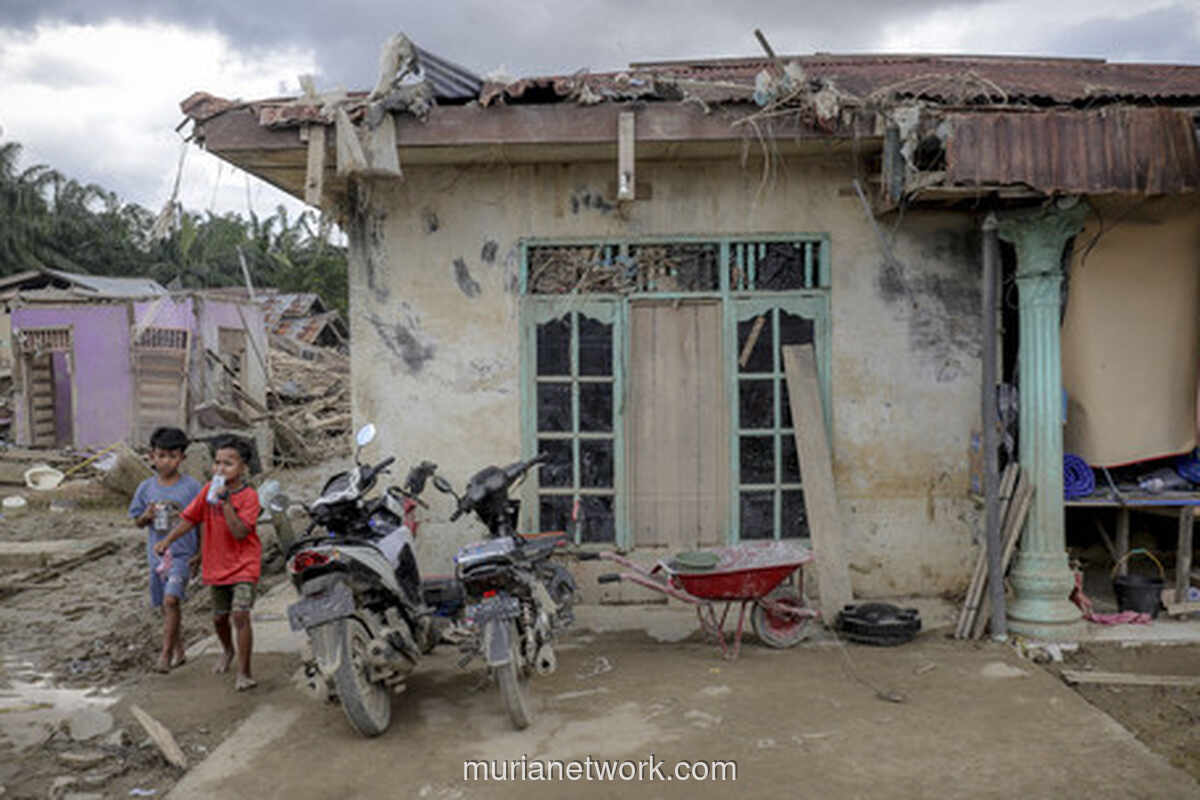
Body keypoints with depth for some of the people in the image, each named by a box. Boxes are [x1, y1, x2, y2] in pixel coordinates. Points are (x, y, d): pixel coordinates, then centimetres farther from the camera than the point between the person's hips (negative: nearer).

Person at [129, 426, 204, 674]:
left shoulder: (191, 487, -7)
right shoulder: (146, 487, 4)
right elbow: (137, 521, 12)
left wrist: (200, 552, -6)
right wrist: (146, 516, -12)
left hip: (182, 554, -4)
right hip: (156, 554, 5)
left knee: (171, 599, -19)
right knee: (166, 605, 13)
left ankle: (166, 654, -10)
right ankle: (178, 650, 28)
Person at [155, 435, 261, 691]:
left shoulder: (248, 496, -16)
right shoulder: (208, 489, 0)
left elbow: (240, 532, -25)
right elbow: (190, 518, 6)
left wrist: (225, 501, -29)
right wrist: (167, 540, -5)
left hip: (244, 565, -6)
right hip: (217, 565, 6)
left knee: (240, 614, -18)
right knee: (219, 617, 18)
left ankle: (244, 671, -7)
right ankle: (228, 650, 49)